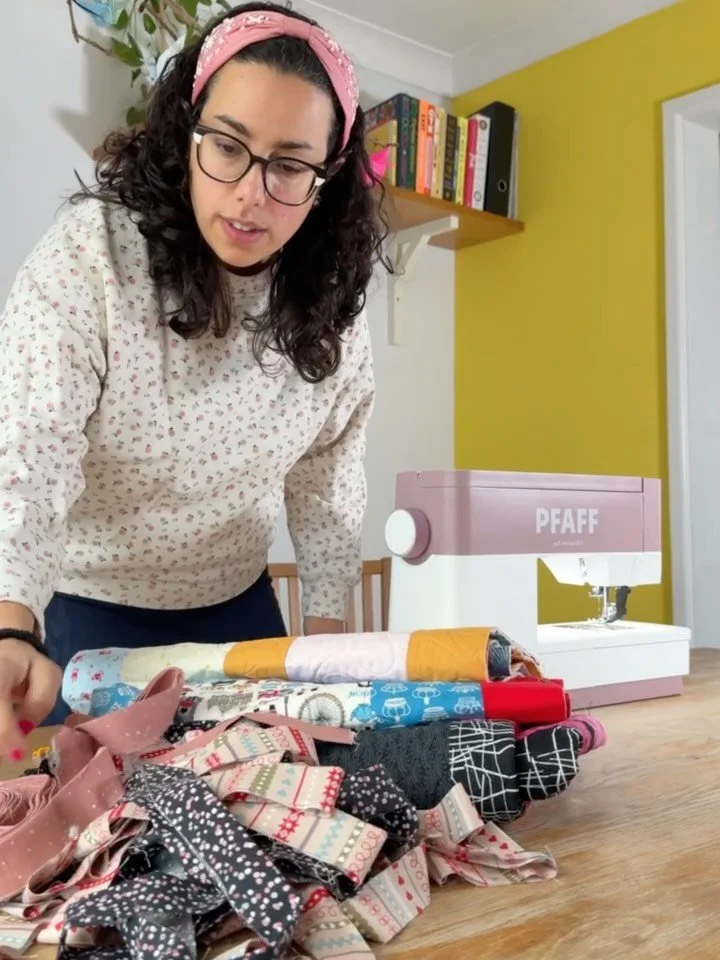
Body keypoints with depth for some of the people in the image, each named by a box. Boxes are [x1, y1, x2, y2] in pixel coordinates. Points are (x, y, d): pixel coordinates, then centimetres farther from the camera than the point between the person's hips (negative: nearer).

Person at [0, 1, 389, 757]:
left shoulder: (329, 304, -9)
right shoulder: (91, 253, -23)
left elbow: (326, 480, 0)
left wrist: (326, 628, 1)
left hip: (235, 607, 4)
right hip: (79, 608, -3)